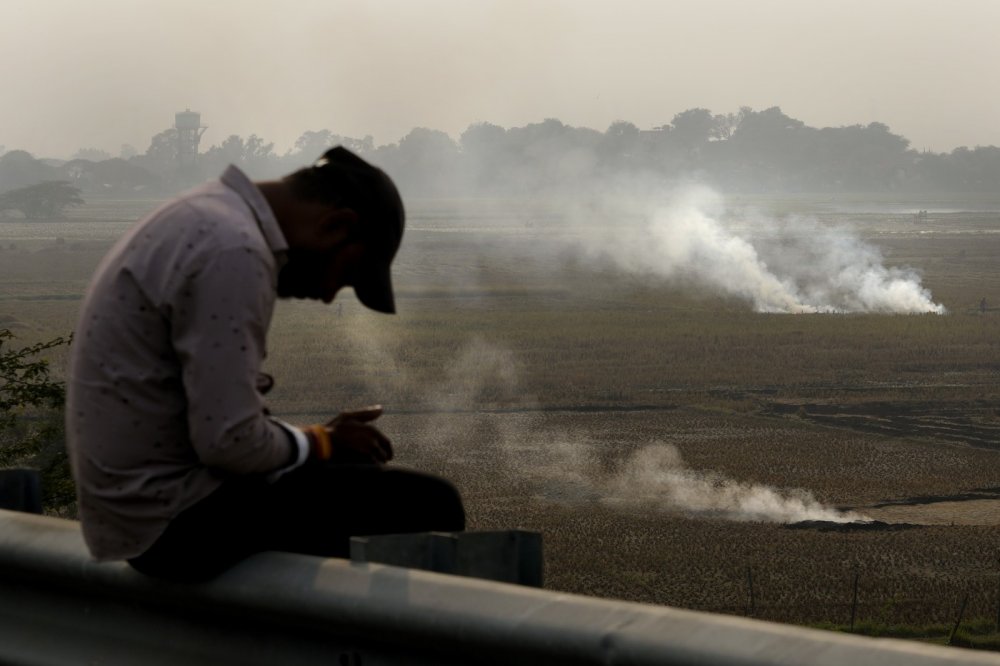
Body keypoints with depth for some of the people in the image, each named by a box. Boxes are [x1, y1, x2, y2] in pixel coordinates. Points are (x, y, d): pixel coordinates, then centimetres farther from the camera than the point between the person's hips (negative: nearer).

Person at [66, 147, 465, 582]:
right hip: (176, 519, -11)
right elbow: (229, 439, -24)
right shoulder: (233, 252, -20)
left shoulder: (206, 220, 13)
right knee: (425, 506, -10)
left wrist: (324, 436, 9)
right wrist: (321, 442, -5)